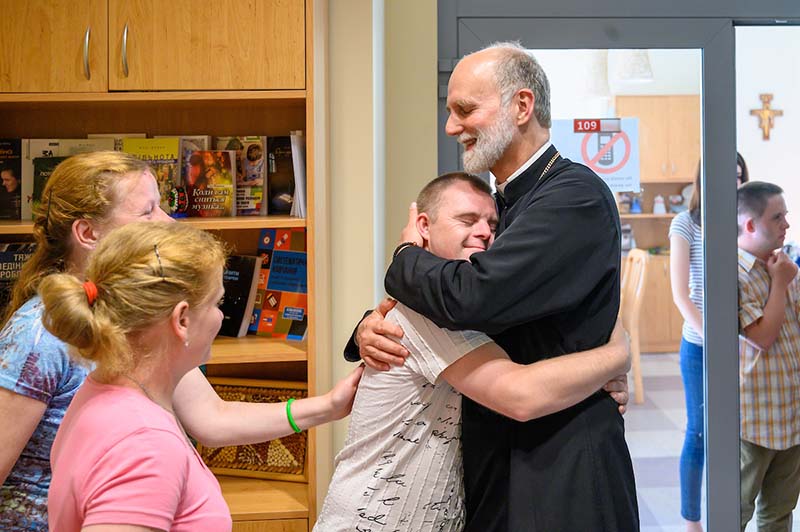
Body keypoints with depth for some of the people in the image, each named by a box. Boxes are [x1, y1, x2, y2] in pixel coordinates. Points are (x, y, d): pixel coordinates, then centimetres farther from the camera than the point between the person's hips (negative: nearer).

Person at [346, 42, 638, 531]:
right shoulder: (502, 205, 11)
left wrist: (406, 255, -7)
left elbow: (467, 297, -27)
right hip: (494, 461, 8)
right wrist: (371, 327, -6)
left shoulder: (577, 197, -16)